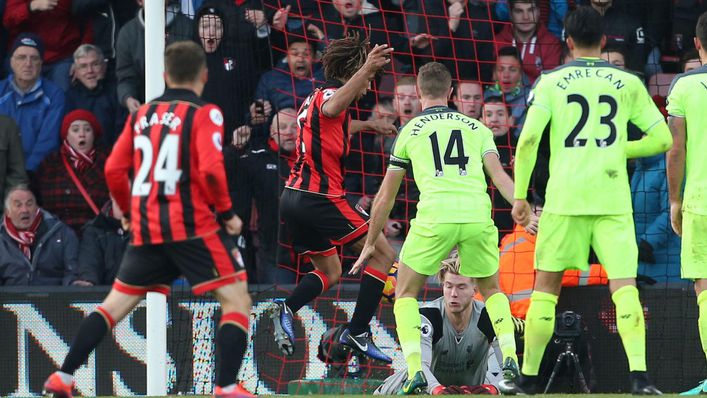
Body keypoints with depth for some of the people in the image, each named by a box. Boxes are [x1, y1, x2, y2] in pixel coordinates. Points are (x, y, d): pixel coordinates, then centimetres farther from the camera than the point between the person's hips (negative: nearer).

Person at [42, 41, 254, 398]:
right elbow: (210, 169, -17)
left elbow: (114, 170, 10)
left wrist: (129, 212, 25)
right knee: (237, 300, 1)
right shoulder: (204, 114, -4)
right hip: (193, 225, -5)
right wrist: (226, 213, -4)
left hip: (146, 229, 5)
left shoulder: (142, 114, 12)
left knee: (115, 304, 17)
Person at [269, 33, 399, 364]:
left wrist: (367, 125, 55)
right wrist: (367, 69, -51)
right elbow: (331, 108, -38)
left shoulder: (314, 97, 19)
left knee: (330, 272, 20)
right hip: (320, 198, -9)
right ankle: (357, 332, -6)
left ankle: (286, 308, -5)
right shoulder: (329, 93, -10)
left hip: (293, 198, 9)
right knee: (383, 255, 0)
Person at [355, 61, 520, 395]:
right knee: (491, 290, 26)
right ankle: (510, 360, 7)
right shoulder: (476, 127, 20)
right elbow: (500, 177, 4)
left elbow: (385, 198, 23)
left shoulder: (410, 130, 17)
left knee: (405, 292, 16)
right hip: (477, 215, 2)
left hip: (435, 217, -2)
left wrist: (370, 243, 32)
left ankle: (414, 371, -1)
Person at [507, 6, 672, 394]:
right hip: (613, 199, 0)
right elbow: (662, 139, 8)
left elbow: (528, 139, -6)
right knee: (624, 286, -5)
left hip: (564, 198, 0)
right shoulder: (627, 83, 7)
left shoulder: (551, 82, 4)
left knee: (546, 286, 11)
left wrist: (520, 196, 0)